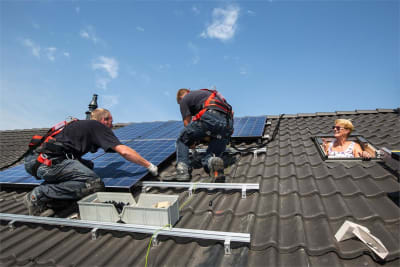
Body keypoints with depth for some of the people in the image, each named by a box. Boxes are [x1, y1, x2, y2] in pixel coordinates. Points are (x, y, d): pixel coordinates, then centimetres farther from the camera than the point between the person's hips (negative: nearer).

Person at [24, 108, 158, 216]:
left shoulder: (80, 124, 27)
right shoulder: (98, 127, 3)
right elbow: (124, 152, -7)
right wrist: (148, 165, 3)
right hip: (49, 161, -10)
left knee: (87, 165, 21)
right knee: (94, 184, -16)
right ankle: (39, 195, -12)